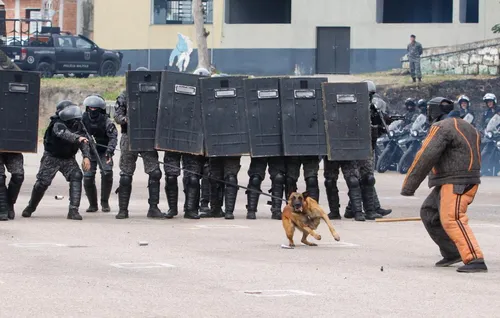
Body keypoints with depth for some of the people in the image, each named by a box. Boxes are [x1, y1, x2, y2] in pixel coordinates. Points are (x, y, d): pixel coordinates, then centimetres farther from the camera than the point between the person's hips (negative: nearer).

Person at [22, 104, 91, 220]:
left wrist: (86, 157, -25)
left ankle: (73, 210, -20)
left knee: (76, 177, -20)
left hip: (68, 158, 4)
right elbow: (63, 133, -44)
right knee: (43, 182, -6)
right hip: (52, 157, -4)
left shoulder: (78, 125, -5)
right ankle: (31, 207, 22)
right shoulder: (58, 124, -22)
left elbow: (83, 143, -7)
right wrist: (78, 138, -61)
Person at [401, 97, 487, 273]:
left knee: (452, 219, -19)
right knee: (429, 213, 17)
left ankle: (475, 260, -29)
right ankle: (452, 253, 16)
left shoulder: (441, 128, -12)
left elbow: (425, 157, -18)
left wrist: (409, 185, -15)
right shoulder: (465, 126, 19)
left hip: (455, 184, -10)